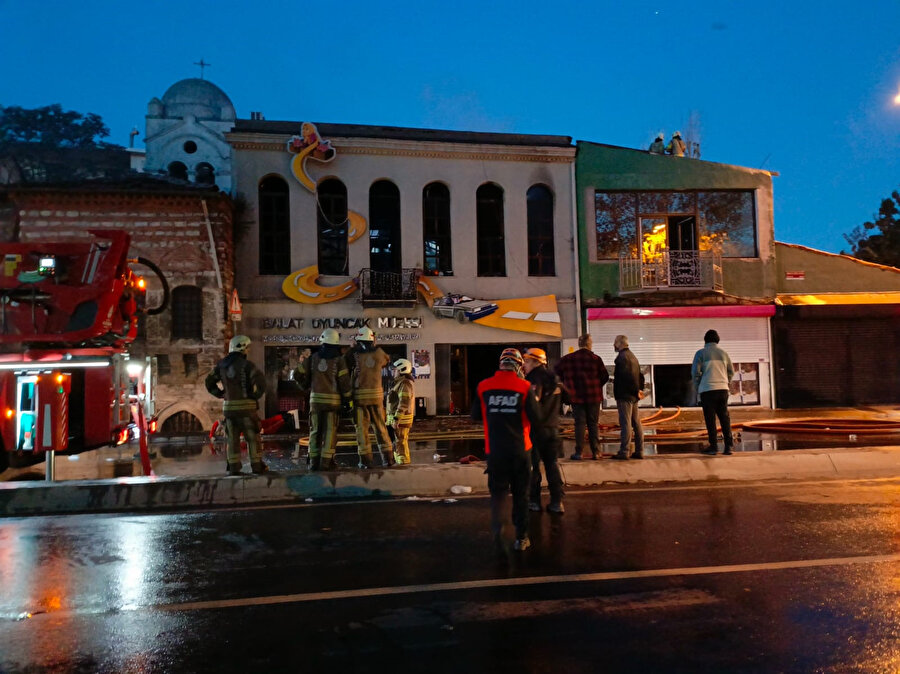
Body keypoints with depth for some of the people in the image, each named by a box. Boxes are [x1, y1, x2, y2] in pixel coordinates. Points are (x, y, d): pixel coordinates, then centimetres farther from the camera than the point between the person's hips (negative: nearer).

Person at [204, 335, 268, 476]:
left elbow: (209, 382, 16)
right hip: (246, 405, -5)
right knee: (252, 437, 5)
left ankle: (233, 467, 9)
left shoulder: (221, 365, 9)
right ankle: (257, 465, 6)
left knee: (232, 438, 10)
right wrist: (257, 394, -7)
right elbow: (260, 379, -22)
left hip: (228, 406, 5)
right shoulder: (245, 364, -10)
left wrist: (221, 394, 15)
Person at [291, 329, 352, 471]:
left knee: (315, 430, 10)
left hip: (315, 398, 3)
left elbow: (298, 375, 8)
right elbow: (344, 382, -8)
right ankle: (326, 462, -3)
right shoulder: (338, 360, -5)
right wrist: (346, 398, 5)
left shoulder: (313, 357, 5)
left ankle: (314, 461, 10)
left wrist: (306, 387, 26)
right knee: (330, 431, 1)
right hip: (333, 399, -3)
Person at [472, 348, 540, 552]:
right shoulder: (524, 387, -8)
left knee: (497, 489, 15)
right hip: (519, 449, -1)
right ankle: (521, 537, 16)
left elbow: (475, 416, 6)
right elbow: (535, 417, -7)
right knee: (520, 493, 11)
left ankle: (496, 522, -10)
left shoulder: (483, 387, -3)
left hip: (494, 449, 1)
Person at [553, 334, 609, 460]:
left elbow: (557, 371, 0)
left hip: (576, 396, 0)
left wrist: (567, 384, 10)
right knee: (593, 424, 8)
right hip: (594, 397, 0)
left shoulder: (568, 358, -2)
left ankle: (578, 452, 3)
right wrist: (597, 386, 12)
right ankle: (596, 452, 9)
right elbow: (605, 376, -5)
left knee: (579, 423, 5)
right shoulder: (596, 358, -5)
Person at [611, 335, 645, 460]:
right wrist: (639, 389, 9)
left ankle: (624, 452, -7)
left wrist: (637, 391, -13)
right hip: (633, 396, 9)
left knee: (625, 423, -8)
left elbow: (628, 376, -20)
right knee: (636, 423, 10)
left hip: (624, 395, -9)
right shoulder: (632, 356, 18)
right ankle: (639, 451, 13)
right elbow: (640, 375, 17)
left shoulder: (622, 357, -12)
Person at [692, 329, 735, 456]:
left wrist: (697, 387, 6)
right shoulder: (723, 353, 11)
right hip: (723, 388, 4)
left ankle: (713, 446, -1)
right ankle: (729, 444, 1)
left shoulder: (701, 353, 0)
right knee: (724, 416, 8)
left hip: (707, 389, -3)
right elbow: (731, 371, 16)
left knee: (710, 418, 0)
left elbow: (695, 372, -6)